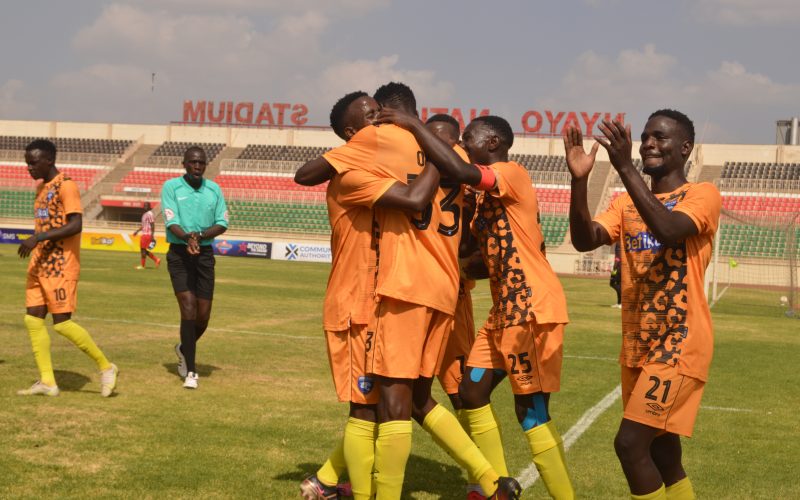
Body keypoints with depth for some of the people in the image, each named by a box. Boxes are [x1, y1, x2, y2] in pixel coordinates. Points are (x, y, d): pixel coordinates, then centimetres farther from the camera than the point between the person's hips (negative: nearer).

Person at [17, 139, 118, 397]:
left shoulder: (66, 186, -12)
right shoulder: (41, 187, 16)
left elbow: (75, 225, -21)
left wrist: (38, 238, -24)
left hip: (60, 265, -9)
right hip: (40, 263, 9)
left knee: (62, 322, -9)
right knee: (33, 319, 2)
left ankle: (106, 367, 5)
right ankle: (47, 381, 7)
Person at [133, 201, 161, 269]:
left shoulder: (150, 214, -12)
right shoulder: (144, 214, 18)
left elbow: (152, 225, -18)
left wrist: (152, 236, -23)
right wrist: (137, 231, 21)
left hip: (147, 234, -10)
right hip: (144, 234, 10)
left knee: (143, 249, -6)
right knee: (142, 250, 10)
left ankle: (142, 265, 1)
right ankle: (156, 260, 15)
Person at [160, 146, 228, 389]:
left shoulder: (214, 189, 8)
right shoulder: (171, 186, -2)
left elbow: (222, 224, 3)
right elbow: (171, 223, -11)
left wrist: (200, 236, -16)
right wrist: (188, 237, -31)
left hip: (205, 254, 4)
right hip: (179, 253, -3)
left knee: (203, 315, 3)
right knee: (188, 309, -14)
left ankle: (184, 349, 35)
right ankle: (190, 371, -7)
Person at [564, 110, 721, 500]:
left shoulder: (702, 194, -6)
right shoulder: (627, 204, 12)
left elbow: (668, 231, -27)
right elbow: (584, 241, -5)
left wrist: (625, 167, -29)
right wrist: (579, 180, -18)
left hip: (680, 345, -7)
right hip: (637, 346, 7)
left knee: (630, 442, -14)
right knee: (661, 450, 13)